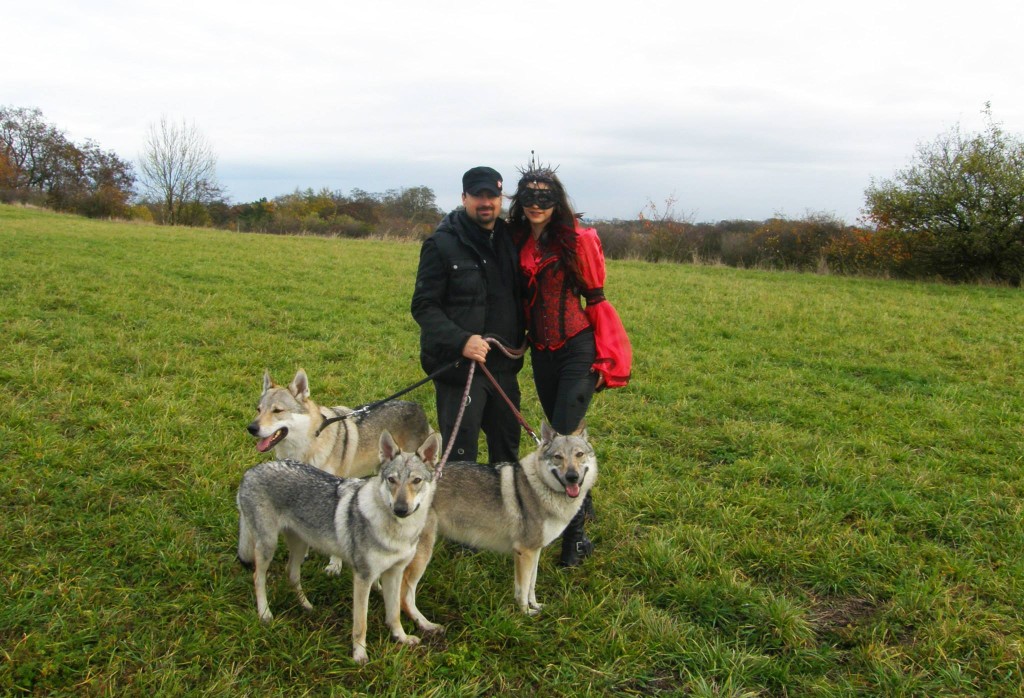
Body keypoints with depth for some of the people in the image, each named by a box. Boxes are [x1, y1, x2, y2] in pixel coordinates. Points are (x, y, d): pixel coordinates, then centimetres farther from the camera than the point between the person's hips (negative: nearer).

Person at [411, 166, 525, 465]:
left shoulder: (509, 240, 10)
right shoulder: (442, 244, -8)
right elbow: (424, 306, -12)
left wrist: (518, 342, 8)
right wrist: (460, 341, -25)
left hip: (503, 366, 6)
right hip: (459, 367, -6)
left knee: (508, 449, 18)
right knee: (461, 455, -1)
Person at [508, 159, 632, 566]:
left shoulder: (576, 241, -8)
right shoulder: (516, 243, 4)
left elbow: (595, 300, -5)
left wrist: (605, 359, -6)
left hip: (578, 350, -5)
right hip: (541, 353, 5)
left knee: (564, 435, -11)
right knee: (560, 433, 17)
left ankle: (575, 535, 0)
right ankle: (583, 504, 38)